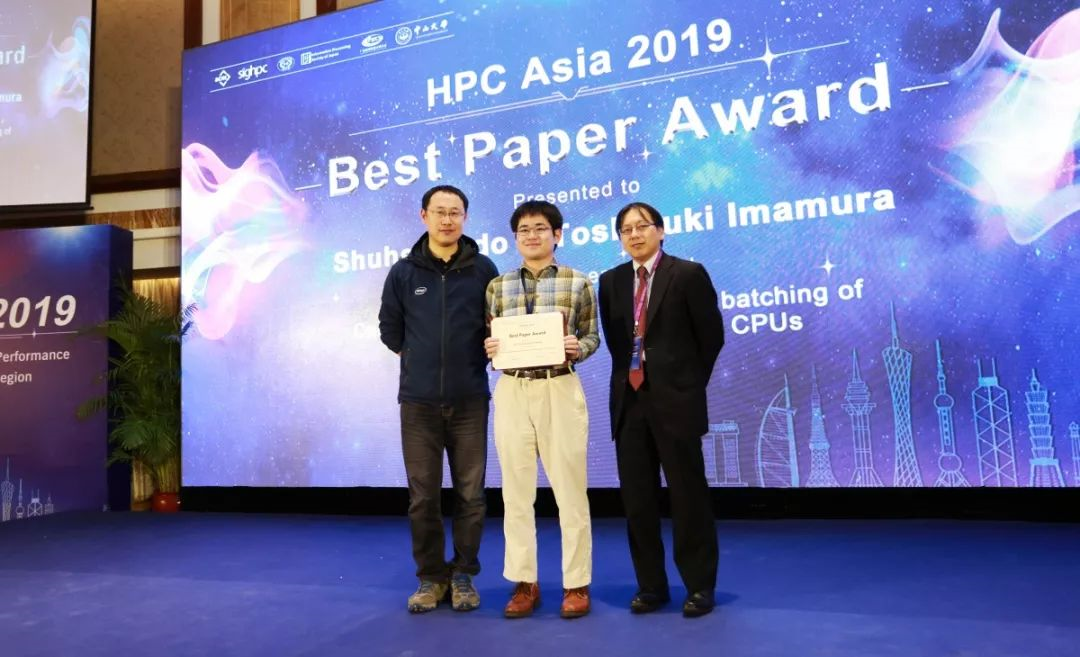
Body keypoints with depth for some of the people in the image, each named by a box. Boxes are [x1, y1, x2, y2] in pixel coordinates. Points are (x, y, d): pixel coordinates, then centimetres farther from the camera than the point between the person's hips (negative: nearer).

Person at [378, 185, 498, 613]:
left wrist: (474, 360, 4)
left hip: (469, 400, 0)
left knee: (470, 494, 6)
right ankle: (431, 577, 21)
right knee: (423, 496, 6)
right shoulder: (403, 272, 3)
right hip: (418, 401, 1)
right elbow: (389, 328, 15)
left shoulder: (483, 269, 1)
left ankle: (463, 576, 22)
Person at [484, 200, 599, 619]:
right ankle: (524, 583, 20)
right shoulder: (498, 286, 9)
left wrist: (577, 348, -15)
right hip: (511, 392, 3)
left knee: (570, 489, 4)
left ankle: (576, 583, 17)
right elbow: (491, 340, 12)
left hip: (560, 390, -2)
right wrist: (489, 349, -9)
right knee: (516, 491, 7)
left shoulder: (578, 282, 3)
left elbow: (591, 337, 5)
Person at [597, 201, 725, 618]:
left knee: (688, 495, 5)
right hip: (629, 400, 5)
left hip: (675, 400, -4)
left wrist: (688, 381, 4)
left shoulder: (688, 274, -4)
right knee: (637, 499, 9)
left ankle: (700, 587, 20)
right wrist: (630, 373, 9)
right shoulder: (611, 281, 9)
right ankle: (651, 585, 23)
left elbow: (711, 335, -1)